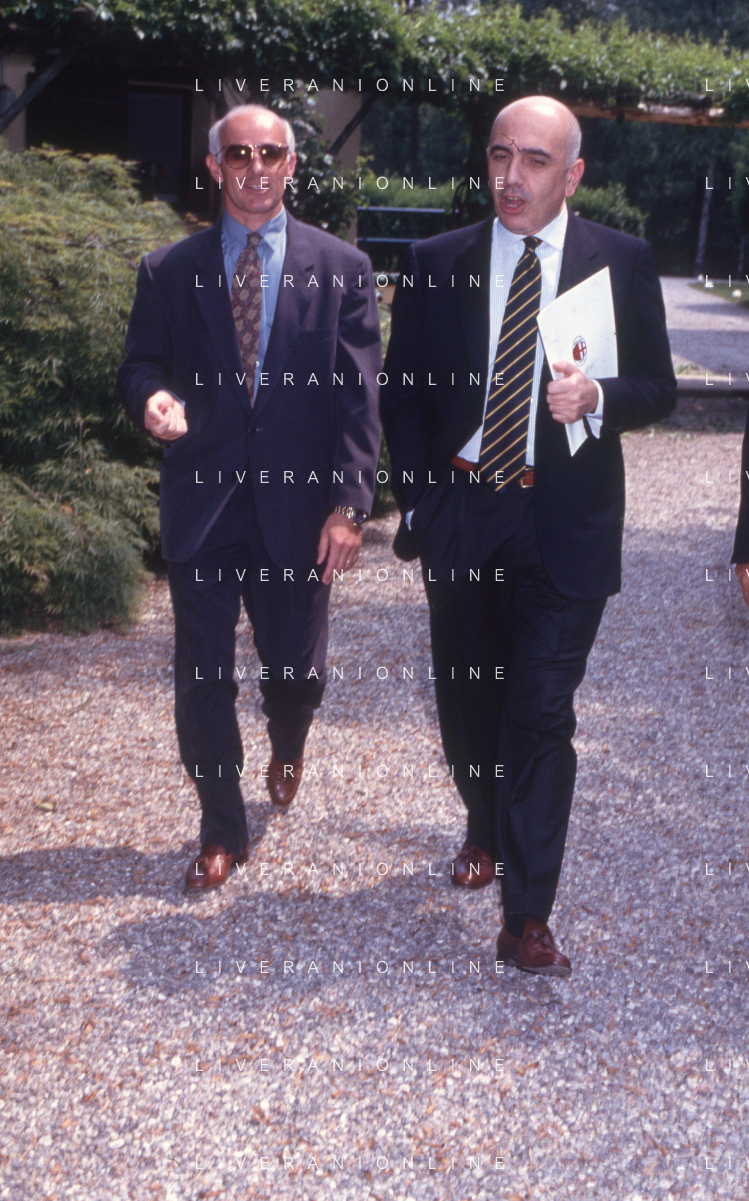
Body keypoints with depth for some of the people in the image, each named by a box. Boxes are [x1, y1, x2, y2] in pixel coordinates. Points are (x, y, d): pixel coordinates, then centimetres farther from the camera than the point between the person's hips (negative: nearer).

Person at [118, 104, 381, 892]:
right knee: (202, 677, 5)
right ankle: (222, 830, 26)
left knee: (297, 666, 10)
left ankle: (287, 747, 48)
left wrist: (349, 503, -11)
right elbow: (140, 364, 9)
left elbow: (358, 395, -2)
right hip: (201, 504, 1)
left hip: (297, 507, 0)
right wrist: (152, 398, -17)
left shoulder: (341, 270, 2)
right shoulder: (169, 272, 5)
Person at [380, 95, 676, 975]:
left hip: (565, 524, -3)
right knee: (466, 698, 16)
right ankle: (485, 831, 44)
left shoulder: (621, 263, -1)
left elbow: (658, 389, 2)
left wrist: (599, 399, -20)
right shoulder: (436, 263, 4)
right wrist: (416, 500, 0)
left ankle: (526, 919, 2)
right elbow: (402, 393, 8)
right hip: (461, 514, 3)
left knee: (541, 713, -6)